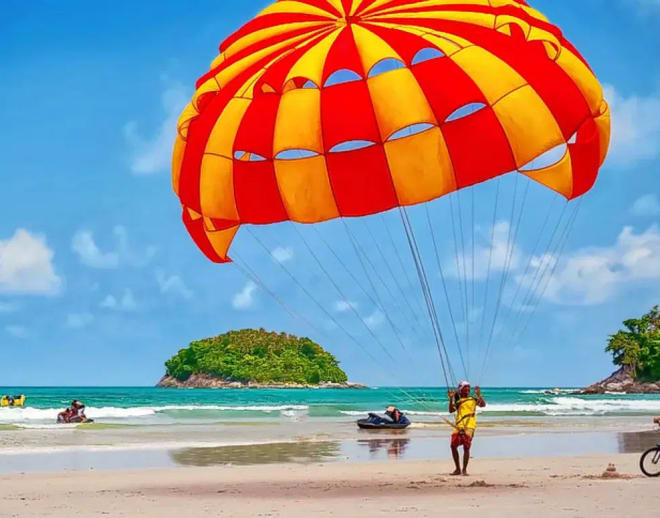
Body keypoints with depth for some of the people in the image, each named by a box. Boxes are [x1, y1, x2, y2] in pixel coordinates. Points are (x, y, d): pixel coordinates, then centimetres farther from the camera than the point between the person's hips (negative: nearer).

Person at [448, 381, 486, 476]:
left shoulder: (473, 399, 8)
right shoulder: (457, 401, 15)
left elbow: (483, 405, -7)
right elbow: (451, 410, 3)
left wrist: (478, 394, -16)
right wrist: (451, 399, -6)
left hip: (469, 426, -3)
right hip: (458, 426, 3)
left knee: (466, 447, -11)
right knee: (453, 446, 0)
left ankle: (464, 470, -1)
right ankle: (458, 469, 13)